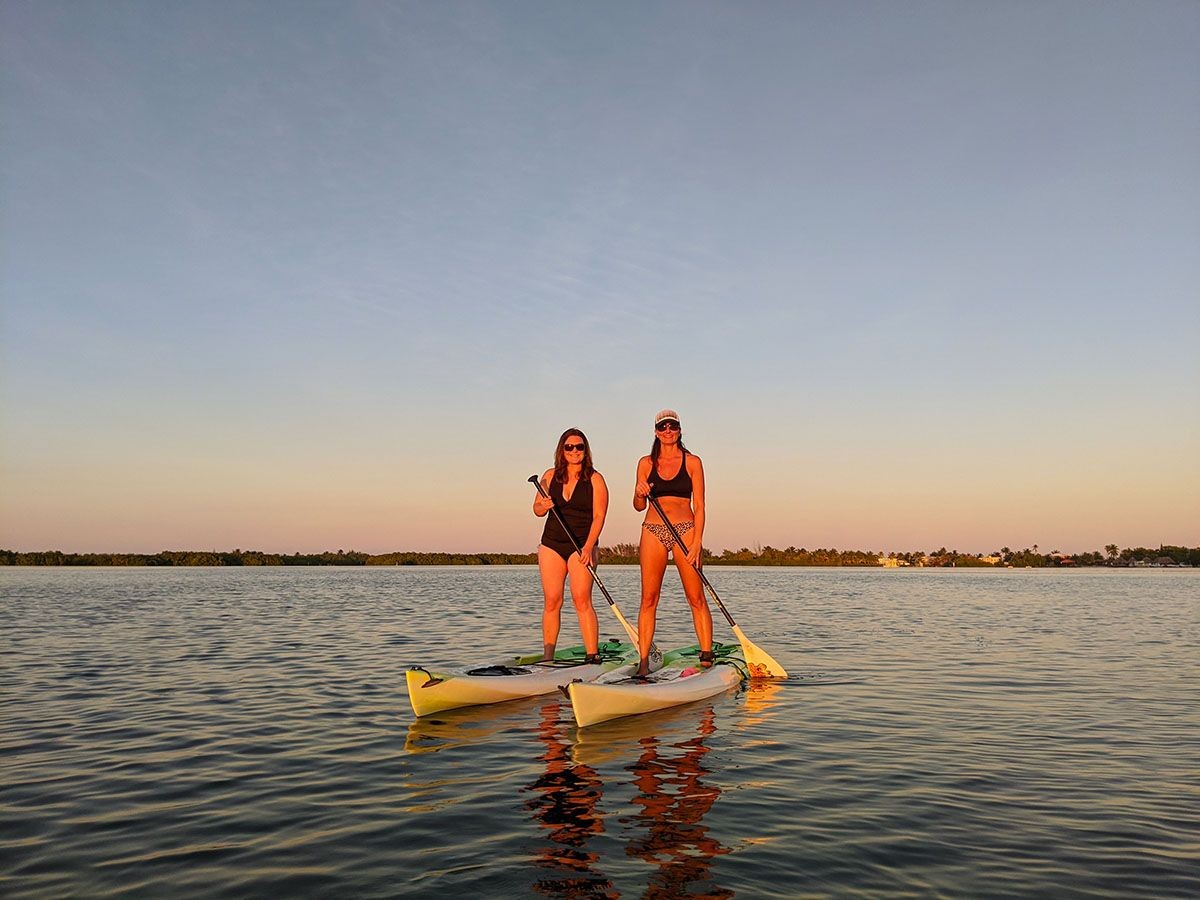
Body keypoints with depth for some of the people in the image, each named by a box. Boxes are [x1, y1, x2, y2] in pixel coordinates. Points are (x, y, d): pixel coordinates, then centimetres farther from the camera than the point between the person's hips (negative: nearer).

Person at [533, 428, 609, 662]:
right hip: (551, 545, 3)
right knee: (552, 601, 1)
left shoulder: (594, 479, -1)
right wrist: (543, 506, -11)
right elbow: (537, 509, 14)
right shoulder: (550, 476, 9)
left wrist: (588, 547, -19)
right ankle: (547, 657, 6)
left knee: (582, 599, -14)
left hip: (582, 545, -3)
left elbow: (599, 516, -8)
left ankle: (593, 656, -13)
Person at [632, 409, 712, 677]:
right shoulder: (646, 463, 10)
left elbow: (699, 506, 0)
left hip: (685, 529, -1)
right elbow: (638, 506, 12)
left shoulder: (692, 462, 5)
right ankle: (644, 662, 1)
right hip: (653, 530, 2)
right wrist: (640, 494, -11)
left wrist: (697, 542, -9)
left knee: (696, 598, -4)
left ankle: (706, 657, 1)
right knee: (648, 599, -1)